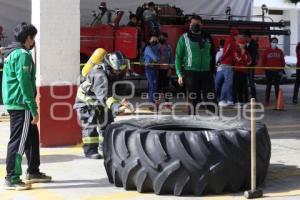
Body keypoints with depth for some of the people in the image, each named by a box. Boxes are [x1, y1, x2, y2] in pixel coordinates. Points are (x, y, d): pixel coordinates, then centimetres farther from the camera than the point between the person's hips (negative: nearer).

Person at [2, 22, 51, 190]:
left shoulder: (11, 53, 17)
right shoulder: (22, 55, -14)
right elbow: (25, 83, -20)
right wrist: (34, 109, -18)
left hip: (13, 103, 10)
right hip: (21, 104, -10)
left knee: (32, 137, 18)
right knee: (18, 141, -5)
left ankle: (33, 172, 28)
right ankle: (12, 179, 0)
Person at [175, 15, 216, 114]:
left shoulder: (207, 39, 15)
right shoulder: (184, 38, 5)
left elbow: (212, 56, 20)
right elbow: (178, 57, 3)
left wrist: (213, 71, 12)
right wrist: (179, 74, -7)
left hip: (207, 72, 3)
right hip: (191, 72, -3)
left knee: (211, 99, -3)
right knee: (193, 101, -1)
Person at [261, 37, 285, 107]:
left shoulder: (280, 51, 7)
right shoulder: (266, 51, 2)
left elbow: (282, 61, 7)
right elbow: (263, 61, 4)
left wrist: (281, 69, -1)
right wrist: (264, 69, -2)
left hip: (277, 71, 1)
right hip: (269, 71, -1)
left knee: (277, 86, 7)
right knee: (268, 86, 1)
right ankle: (267, 101, 3)